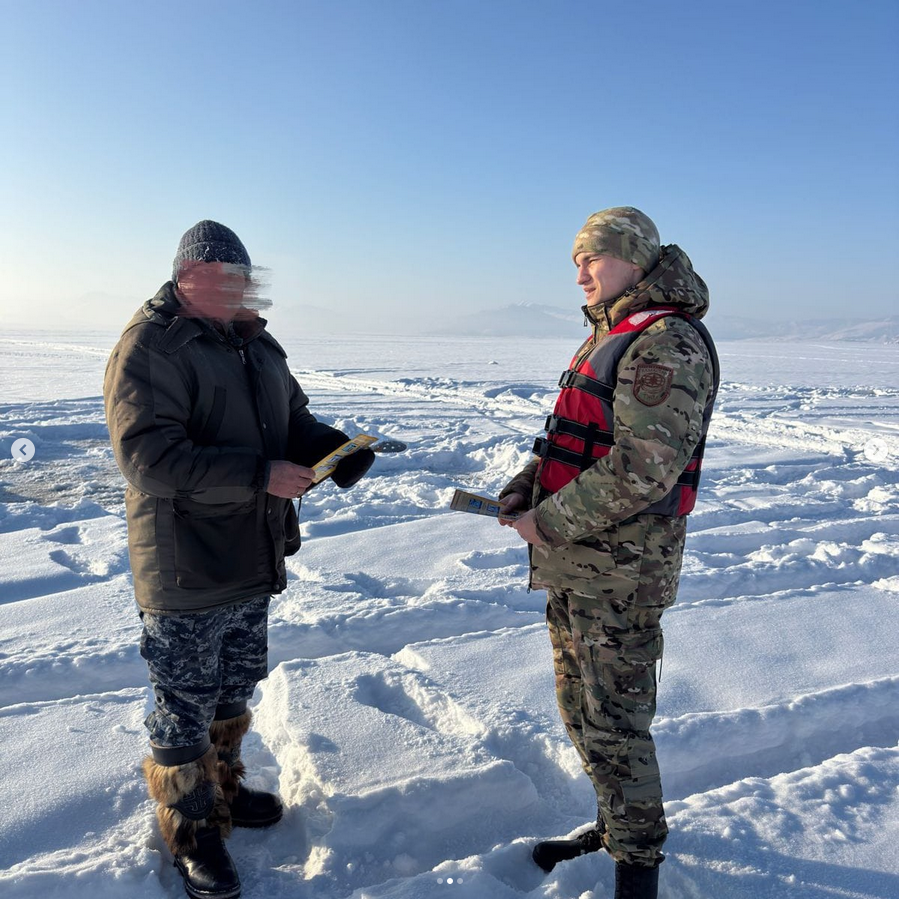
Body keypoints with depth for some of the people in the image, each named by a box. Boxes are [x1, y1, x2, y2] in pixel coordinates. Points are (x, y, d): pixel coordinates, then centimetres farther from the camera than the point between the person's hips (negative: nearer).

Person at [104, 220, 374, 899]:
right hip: (186, 571, -8)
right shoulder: (150, 345, -16)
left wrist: (339, 449, -8)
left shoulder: (257, 344, 9)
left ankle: (222, 786, 46)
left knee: (236, 687, 24)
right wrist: (261, 476, -29)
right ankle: (191, 828, 30)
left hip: (253, 561, 8)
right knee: (186, 705, 8)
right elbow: (148, 455, -25)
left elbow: (294, 421, 14)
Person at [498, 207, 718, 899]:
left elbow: (643, 470, -26)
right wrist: (525, 489, 3)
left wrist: (549, 523, -18)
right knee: (580, 705, 20)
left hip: (623, 564, -10)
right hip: (572, 563, 10)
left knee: (613, 721, 3)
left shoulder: (668, 346, -17)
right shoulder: (607, 337, 14)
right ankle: (616, 826, 41)